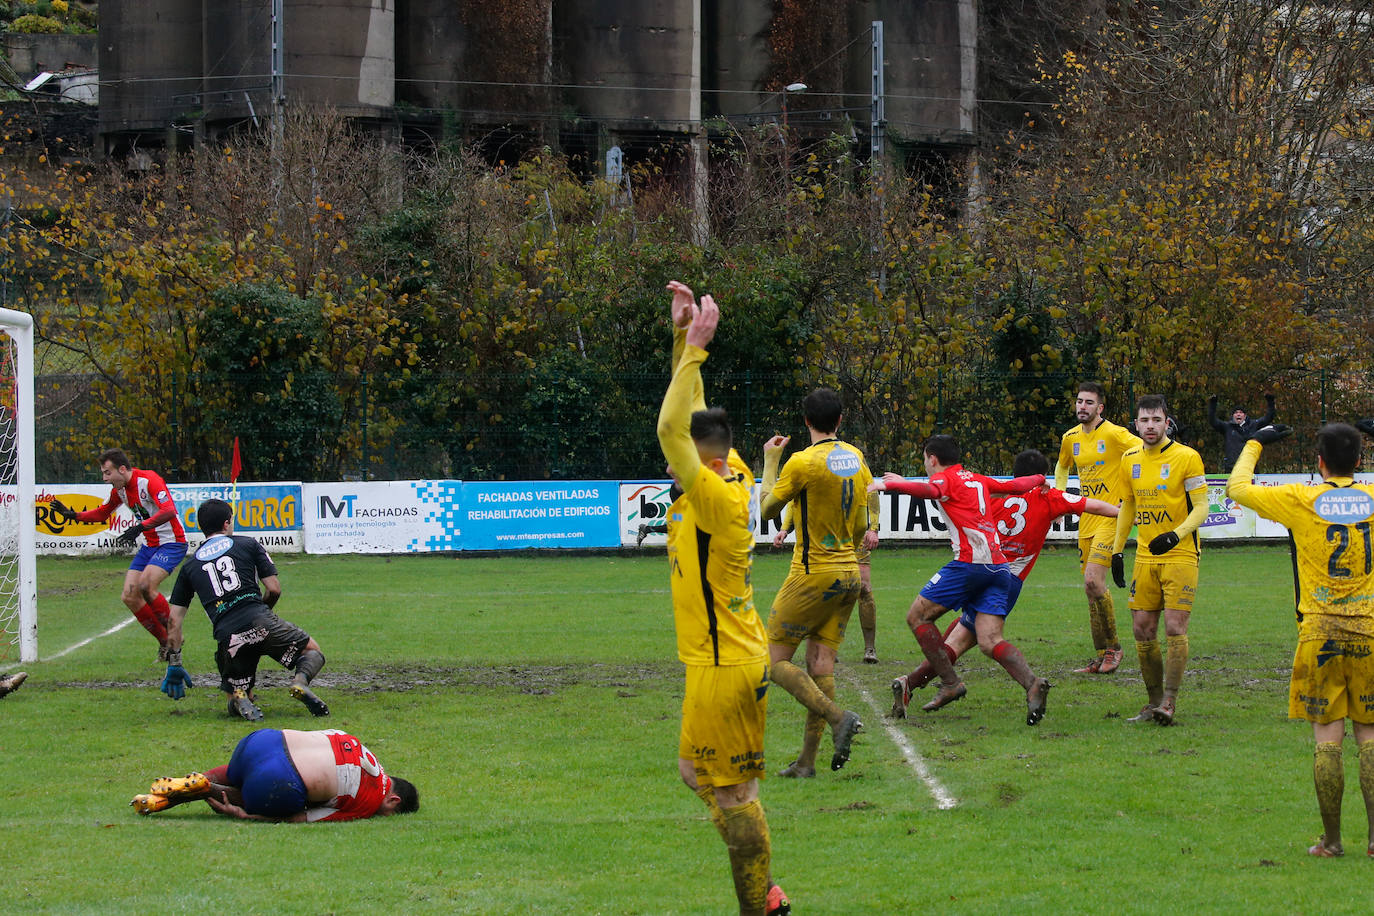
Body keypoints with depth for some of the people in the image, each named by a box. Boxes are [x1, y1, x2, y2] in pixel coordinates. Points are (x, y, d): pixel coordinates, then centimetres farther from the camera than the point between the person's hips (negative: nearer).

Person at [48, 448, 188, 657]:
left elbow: (168, 511, -33)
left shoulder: (149, 480, -19)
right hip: (149, 545, 9)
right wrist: (73, 515, 9)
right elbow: (102, 513, 23)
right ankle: (164, 642, 9)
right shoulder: (119, 489, 7)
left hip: (171, 543, -9)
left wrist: (140, 527, -40)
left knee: (146, 585, -28)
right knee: (129, 596, -3)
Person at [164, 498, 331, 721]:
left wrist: (174, 664, 23)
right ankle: (301, 680, -16)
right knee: (312, 651, 20)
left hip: (227, 637, 2)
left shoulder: (190, 566, 21)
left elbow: (174, 620, 17)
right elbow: (274, 589, 8)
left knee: (236, 700, 21)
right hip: (260, 622, -2)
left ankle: (239, 697, -19)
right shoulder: (248, 545, 15)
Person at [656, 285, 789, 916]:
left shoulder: (719, 500, -22)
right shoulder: (724, 480, 2)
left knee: (732, 791, -3)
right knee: (697, 771, 18)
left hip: (725, 667, -10)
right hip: (719, 658, 10)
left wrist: (696, 346, -27)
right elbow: (687, 417, 11)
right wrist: (684, 333, 5)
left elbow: (670, 428, -30)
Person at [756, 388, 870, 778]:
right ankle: (807, 761, 4)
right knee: (821, 665, 6)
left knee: (776, 661, 1)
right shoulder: (856, 460, 6)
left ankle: (838, 717, -16)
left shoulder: (803, 462, -15)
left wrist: (771, 461, 7)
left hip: (813, 576, -7)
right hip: (849, 573, 7)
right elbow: (862, 527, 11)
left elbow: (768, 509, -4)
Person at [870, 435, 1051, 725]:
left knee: (917, 616, 6)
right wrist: (1039, 478, 57)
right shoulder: (978, 480, 24)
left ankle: (950, 683, -1)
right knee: (990, 641, -1)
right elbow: (1016, 485, 37)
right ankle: (1032, 683, -27)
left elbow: (931, 490, -19)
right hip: (999, 568, 7)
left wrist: (890, 484, -28)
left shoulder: (945, 478, 4)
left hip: (970, 562, -7)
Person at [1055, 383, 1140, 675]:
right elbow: (1062, 467, 29)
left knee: (1093, 580, -20)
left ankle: (1113, 646, -5)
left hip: (1110, 517, -7)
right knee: (1091, 588, 8)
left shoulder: (1114, 434, -12)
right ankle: (1102, 656, 16)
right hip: (1086, 521, 7)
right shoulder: (1071, 438, 10)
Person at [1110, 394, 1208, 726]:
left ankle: (1168, 704, -11)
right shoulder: (1130, 460, 9)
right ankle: (1154, 701, 14)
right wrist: (1117, 550, 18)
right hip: (1145, 558, 6)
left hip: (1180, 557, -6)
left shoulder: (1186, 457, -8)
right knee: (1143, 630, 3)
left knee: (1174, 627, -12)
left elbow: (1201, 507, -9)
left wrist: (1176, 535, -25)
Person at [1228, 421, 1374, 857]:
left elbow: (1238, 487, 8)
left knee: (1327, 736, 2)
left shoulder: (1301, 500, -6)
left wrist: (1254, 444, 23)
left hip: (1320, 633, -1)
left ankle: (1331, 840, 4)